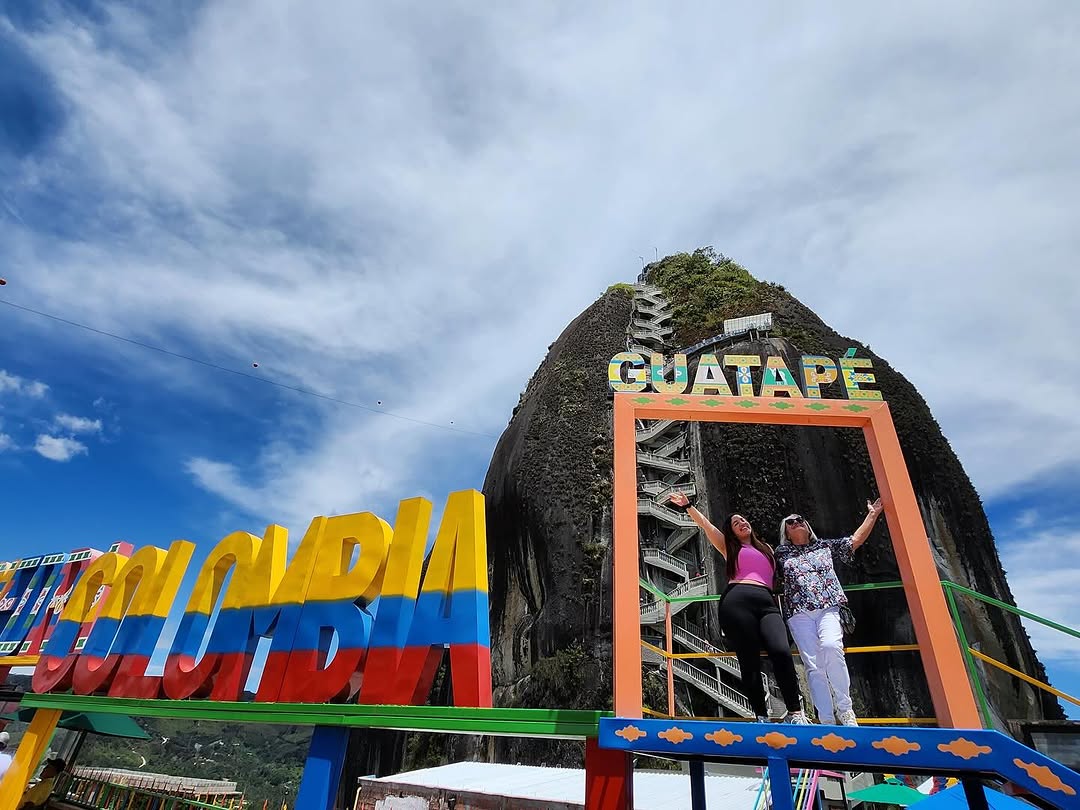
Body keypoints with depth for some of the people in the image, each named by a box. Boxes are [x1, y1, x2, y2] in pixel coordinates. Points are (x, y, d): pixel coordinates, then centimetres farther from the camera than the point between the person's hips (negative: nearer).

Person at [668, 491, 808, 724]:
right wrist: (687, 506, 0)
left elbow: (779, 576, 36)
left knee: (781, 652, -21)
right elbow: (705, 525, 9)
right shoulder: (730, 548, 20)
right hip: (737, 602, -2)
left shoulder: (767, 549, 31)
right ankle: (762, 716, -1)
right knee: (749, 660, -8)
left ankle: (795, 713, -14)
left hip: (767, 604, 2)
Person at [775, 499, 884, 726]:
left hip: (828, 608, 0)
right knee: (813, 666, -10)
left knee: (830, 646, -29)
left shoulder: (825, 546, 23)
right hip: (799, 614, 0)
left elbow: (856, 539, 23)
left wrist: (873, 514, 20)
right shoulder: (781, 553, 20)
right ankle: (827, 721, -7)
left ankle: (845, 709, -15)